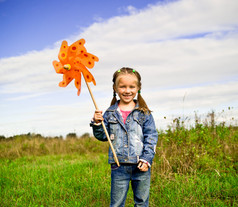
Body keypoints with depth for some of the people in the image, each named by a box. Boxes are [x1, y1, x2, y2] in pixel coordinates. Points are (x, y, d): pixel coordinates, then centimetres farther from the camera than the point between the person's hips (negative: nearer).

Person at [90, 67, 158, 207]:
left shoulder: (144, 113, 0)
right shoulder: (110, 113, 5)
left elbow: (151, 137, -2)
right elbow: (102, 136, 8)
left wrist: (146, 159, -11)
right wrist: (97, 123, -11)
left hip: (141, 165, 0)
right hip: (119, 166, 1)